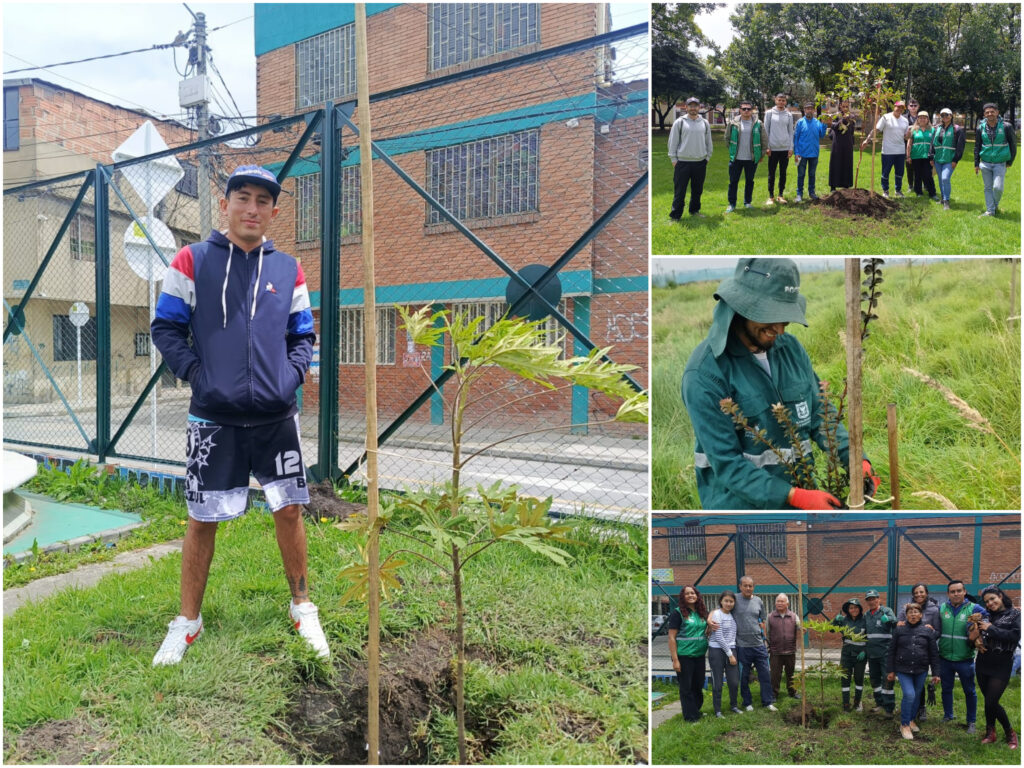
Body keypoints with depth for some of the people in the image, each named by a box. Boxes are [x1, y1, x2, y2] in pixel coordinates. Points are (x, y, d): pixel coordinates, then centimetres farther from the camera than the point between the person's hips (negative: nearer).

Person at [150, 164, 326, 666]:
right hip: (214, 418, -2)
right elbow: (166, 328, 2)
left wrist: (293, 374, -2)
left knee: (289, 509, 6)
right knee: (202, 519, 6)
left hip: (276, 417, 2)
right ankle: (188, 621, 25)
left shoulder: (288, 270, 8)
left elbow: (303, 335, 14)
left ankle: (302, 607, 25)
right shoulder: (192, 262, 1)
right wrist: (194, 373, -10)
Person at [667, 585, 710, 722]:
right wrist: (675, 660, -16)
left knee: (698, 685, 15)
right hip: (684, 656, -6)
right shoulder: (678, 613, -9)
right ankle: (690, 716, 12)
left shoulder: (702, 612, 9)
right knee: (686, 687, 1)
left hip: (699, 655, 6)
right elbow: (671, 637, -11)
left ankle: (697, 710, 33)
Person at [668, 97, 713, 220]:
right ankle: (675, 215, -1)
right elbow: (672, 142, 0)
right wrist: (673, 159, -5)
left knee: (697, 190, 13)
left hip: (700, 162, 4)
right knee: (679, 191, -5)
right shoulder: (679, 122, 0)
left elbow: (708, 142, 17)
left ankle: (694, 210, 28)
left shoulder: (705, 123, 11)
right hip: (682, 162, -4)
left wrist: (707, 157, 10)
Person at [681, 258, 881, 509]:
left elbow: (819, 415, 6)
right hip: (740, 502, -5)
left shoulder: (791, 348, -1)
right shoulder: (705, 373, -20)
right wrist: (794, 496, -26)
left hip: (798, 494, 6)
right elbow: (726, 463, -21)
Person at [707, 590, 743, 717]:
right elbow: (719, 637, -12)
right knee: (717, 683, 0)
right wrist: (730, 654, -9)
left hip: (731, 650, 6)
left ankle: (733, 705, 27)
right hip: (717, 651, -6)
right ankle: (717, 711, 12)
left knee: (734, 682, 5)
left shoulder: (732, 615, 10)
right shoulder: (717, 614, -9)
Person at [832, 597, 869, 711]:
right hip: (846, 654, 1)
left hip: (860, 655, -1)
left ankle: (857, 703, 27)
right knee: (845, 678, 1)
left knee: (859, 678, 10)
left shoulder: (864, 621, -6)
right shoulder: (844, 620, -1)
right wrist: (836, 620, -18)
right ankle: (846, 704, 9)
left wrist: (864, 652, -11)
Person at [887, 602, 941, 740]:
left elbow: (934, 653, 6)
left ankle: (911, 720, 34)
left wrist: (935, 673, 4)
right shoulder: (899, 630, 2)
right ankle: (904, 725, 0)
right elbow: (892, 651, 5)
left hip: (921, 671, 2)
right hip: (903, 670, -2)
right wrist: (891, 670, 5)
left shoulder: (928, 631, 3)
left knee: (916, 696, 12)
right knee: (909, 694, -15)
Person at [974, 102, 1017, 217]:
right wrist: (976, 164, 7)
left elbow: (1013, 144, 2)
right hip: (985, 163, 3)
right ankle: (990, 211, 14)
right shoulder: (981, 128, 1)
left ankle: (995, 205, 16)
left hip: (1000, 163, -2)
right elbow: (977, 147, 10)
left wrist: (1010, 161, 2)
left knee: (998, 187, -11)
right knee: (988, 188, 6)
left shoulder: (1006, 126, -6)